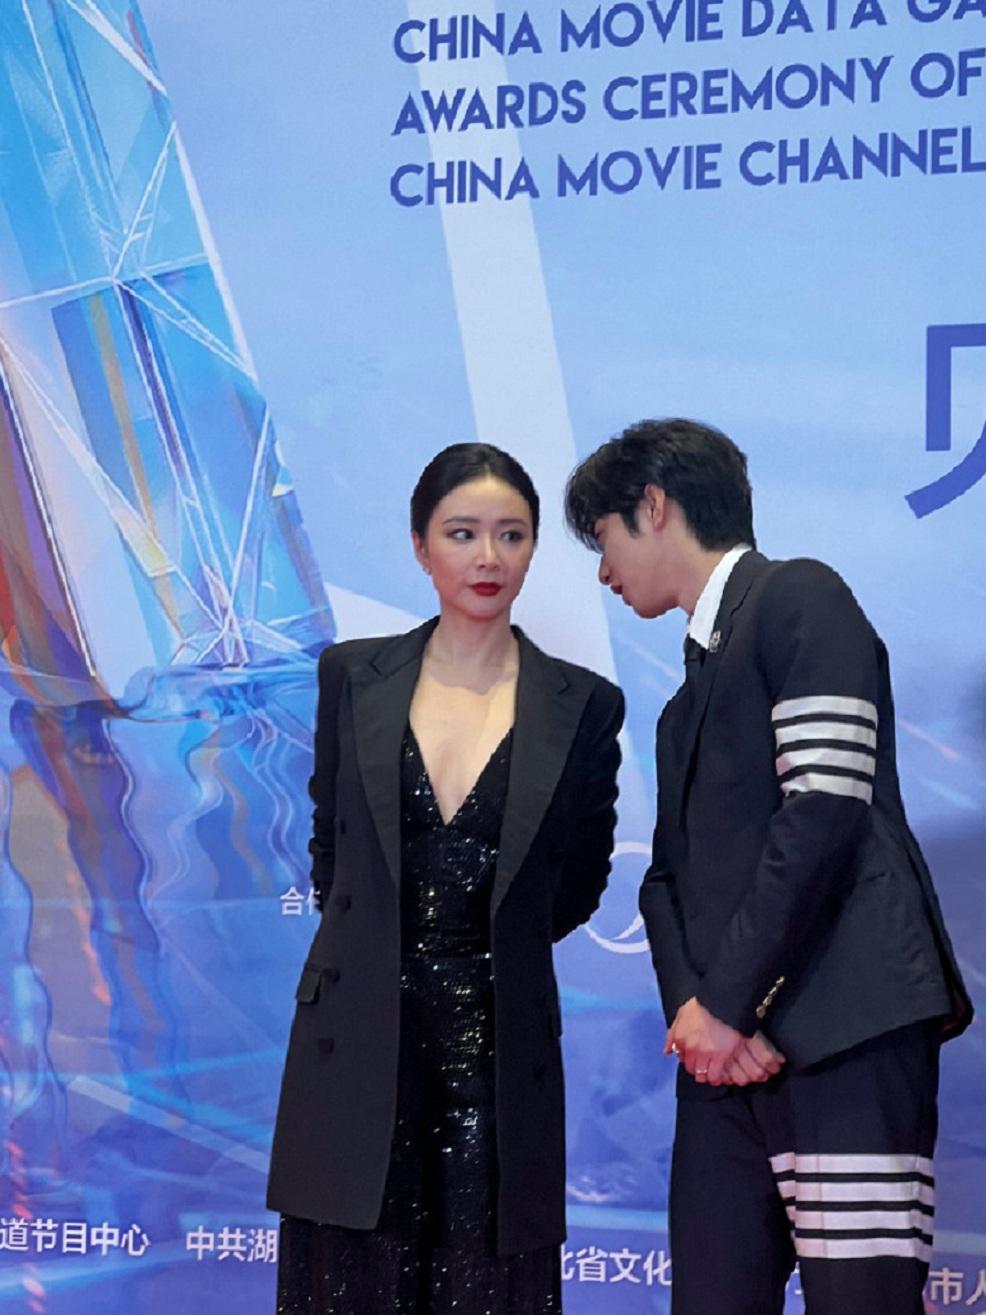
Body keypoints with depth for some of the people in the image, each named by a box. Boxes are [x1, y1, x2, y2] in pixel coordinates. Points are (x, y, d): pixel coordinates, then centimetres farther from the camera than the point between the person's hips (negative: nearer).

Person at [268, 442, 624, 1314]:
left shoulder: (584, 705, 1)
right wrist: (384, 948, 11)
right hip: (361, 1037, 1)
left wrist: (492, 943, 11)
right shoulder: (353, 676, 5)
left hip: (498, 1039, -1)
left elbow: (580, 879, 11)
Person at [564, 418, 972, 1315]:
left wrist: (730, 1001, -11)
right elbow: (673, 869, 18)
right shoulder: (698, 681, 27)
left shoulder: (797, 597, 0)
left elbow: (826, 810, -12)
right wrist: (690, 1003, -2)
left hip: (843, 1028, -8)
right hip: (726, 1041, 8)